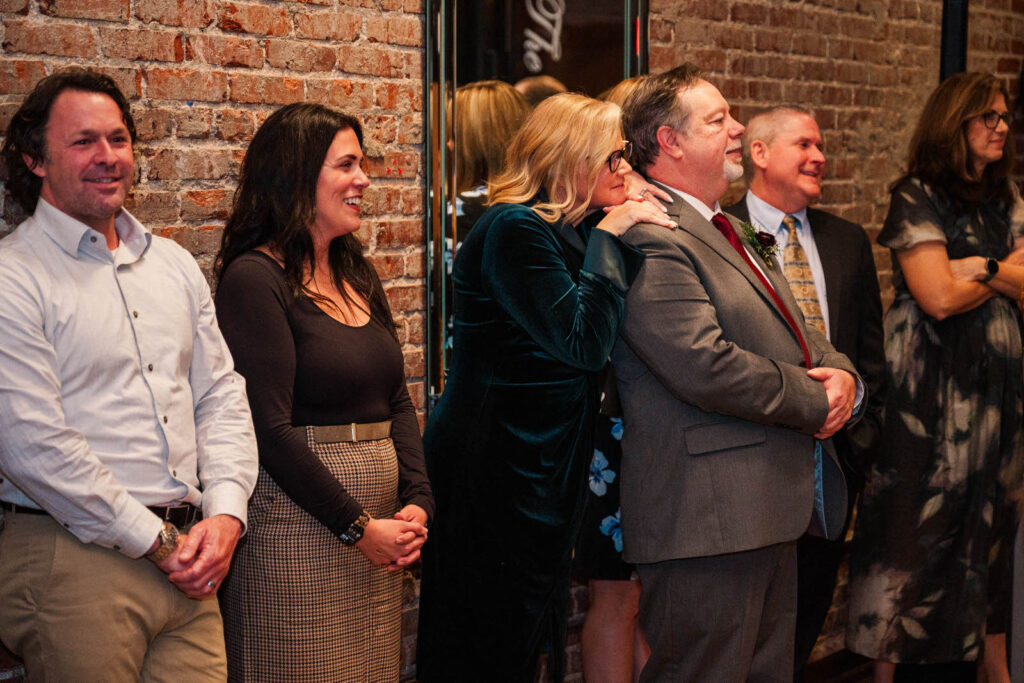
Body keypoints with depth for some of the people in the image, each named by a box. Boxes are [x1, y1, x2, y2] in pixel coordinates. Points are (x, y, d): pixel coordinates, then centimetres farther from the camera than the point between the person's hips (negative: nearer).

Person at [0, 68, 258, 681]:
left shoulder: (175, 264, 15)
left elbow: (221, 394, 14)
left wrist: (225, 514, -2)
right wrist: (155, 542, -12)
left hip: (185, 560, 6)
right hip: (75, 560, -6)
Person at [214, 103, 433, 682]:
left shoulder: (358, 274, 14)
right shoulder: (256, 279, -11)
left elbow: (398, 401, 15)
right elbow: (271, 428, -17)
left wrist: (417, 503, 0)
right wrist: (357, 526, -14)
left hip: (379, 526, 8)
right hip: (301, 523, -8)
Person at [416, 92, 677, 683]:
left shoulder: (570, 233, 14)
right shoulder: (515, 230, -16)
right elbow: (584, 341, -23)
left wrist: (624, 230, 3)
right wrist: (610, 235, -16)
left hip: (544, 472, 10)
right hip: (491, 475, -10)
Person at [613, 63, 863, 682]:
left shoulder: (733, 234, 20)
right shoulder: (652, 241, -15)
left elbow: (800, 336, 22)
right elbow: (706, 369, -24)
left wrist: (842, 376, -2)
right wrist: (817, 402, -11)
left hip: (774, 511, 11)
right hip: (707, 522, -10)